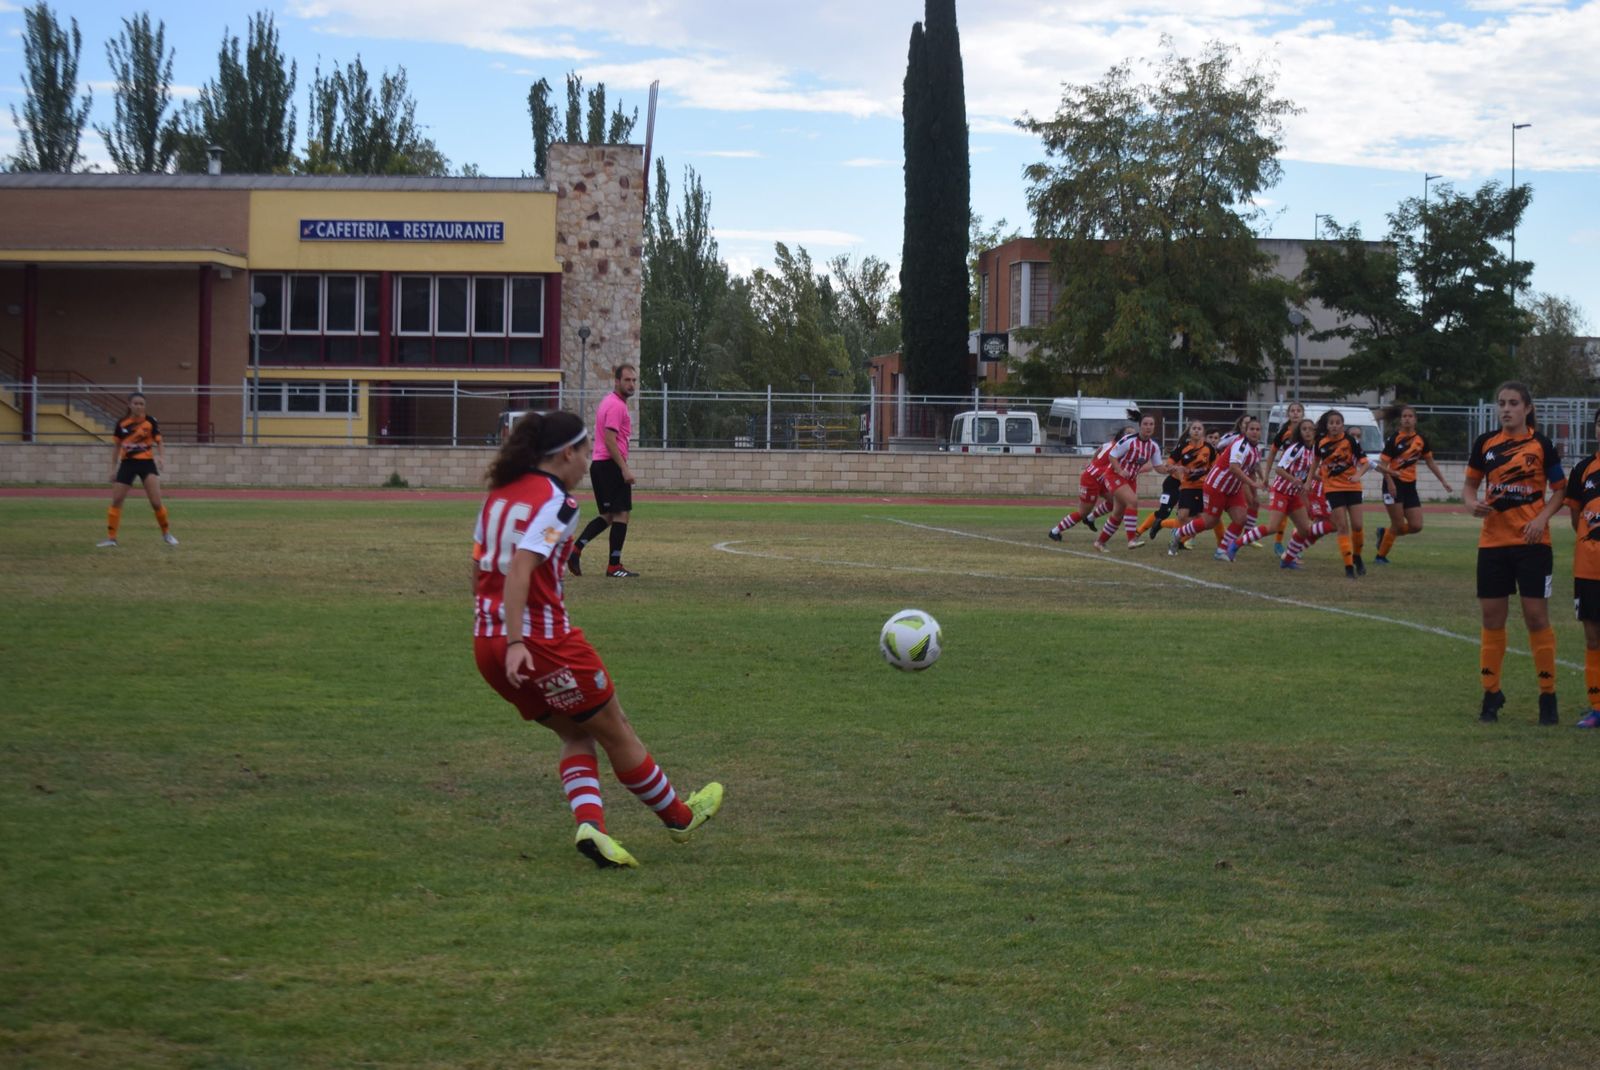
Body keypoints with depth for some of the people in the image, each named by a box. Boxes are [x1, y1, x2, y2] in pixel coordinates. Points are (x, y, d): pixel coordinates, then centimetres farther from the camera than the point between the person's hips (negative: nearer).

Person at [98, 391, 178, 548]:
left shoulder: (150, 421, -6)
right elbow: (117, 446, 10)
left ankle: (166, 533, 9)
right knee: (116, 500, -2)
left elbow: (159, 442, -1)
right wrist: (114, 468, 8)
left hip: (146, 463, -2)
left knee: (156, 502, -11)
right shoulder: (121, 423, -1)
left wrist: (162, 457, -21)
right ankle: (111, 537, 6)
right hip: (127, 463, 2)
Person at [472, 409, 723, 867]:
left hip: (486, 641, 8)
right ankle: (679, 817, 27)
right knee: (615, 730, 11)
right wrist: (516, 643, -28)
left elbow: (478, 568, 14)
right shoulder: (556, 501, -13)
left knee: (576, 733, 19)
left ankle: (589, 824, -1)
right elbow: (520, 568, -24)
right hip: (541, 640, -8)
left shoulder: (498, 494, 11)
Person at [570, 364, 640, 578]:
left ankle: (575, 549, 4)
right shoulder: (616, 406, -13)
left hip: (599, 464, 10)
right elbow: (610, 441, -20)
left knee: (608, 515, 14)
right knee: (622, 514, -5)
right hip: (611, 465, -10)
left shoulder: (609, 402, 19)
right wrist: (624, 468, -22)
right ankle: (614, 566, -4)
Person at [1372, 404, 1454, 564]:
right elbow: (1382, 464, -12)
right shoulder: (1395, 439, -10)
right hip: (1394, 484, -5)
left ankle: (1385, 533, 23)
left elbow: (1430, 462, 16)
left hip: (1410, 485, 5)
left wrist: (1443, 481, 13)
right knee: (1398, 525, -7)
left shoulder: (1421, 439, 5)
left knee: (1416, 526, -1)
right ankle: (1381, 556, 9)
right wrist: (1390, 481, -26)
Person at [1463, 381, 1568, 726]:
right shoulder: (1486, 443, 5)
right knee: (1492, 618, 5)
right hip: (1493, 542, 3)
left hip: (1531, 542, -3)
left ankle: (1548, 696, 5)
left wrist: (1542, 518, -14)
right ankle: (1491, 693, 16)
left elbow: (1560, 490, 2)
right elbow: (1469, 483, 13)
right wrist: (1472, 503, -9)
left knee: (1536, 616, -4)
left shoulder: (1541, 445, -3)